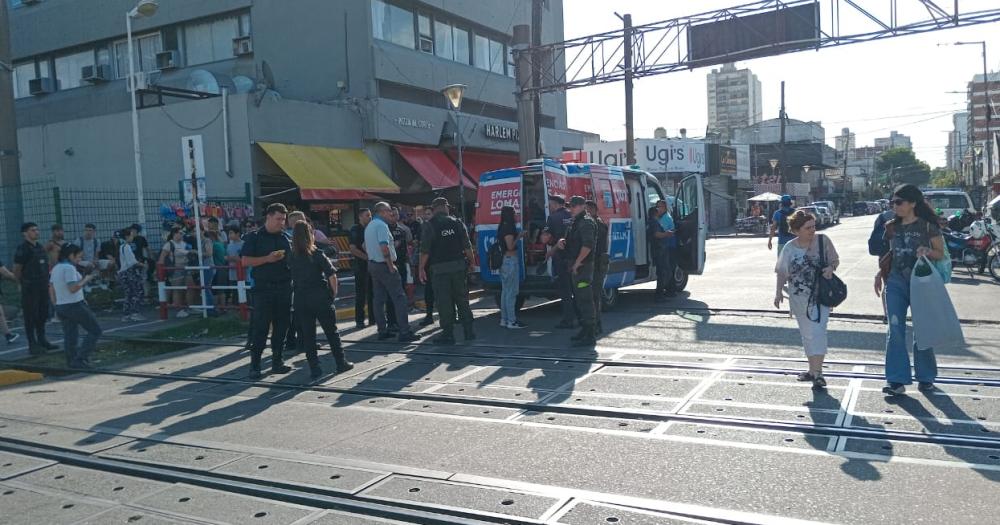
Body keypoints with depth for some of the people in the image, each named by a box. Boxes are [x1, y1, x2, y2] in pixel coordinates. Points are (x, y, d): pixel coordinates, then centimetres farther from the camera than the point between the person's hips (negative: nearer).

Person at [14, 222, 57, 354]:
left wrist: (46, 281, 13)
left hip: (43, 286, 7)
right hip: (30, 288, -7)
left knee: (42, 314, 13)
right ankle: (32, 345, 3)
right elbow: (16, 269, -9)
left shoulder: (40, 247, 11)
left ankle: (42, 340, 24)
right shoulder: (23, 248, -12)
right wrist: (24, 282, 3)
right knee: (30, 316, -1)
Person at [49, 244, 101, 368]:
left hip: (61, 307, 9)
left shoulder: (56, 268, 14)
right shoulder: (69, 268, -15)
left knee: (70, 337, 11)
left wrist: (58, 304, 22)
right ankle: (81, 358, -6)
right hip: (75, 306, -9)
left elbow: (51, 289, 18)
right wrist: (86, 279, -12)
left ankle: (72, 361, 13)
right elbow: (73, 288, -24)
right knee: (95, 331, -1)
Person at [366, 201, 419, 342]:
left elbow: (365, 246, 23)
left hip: (372, 264, 10)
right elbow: (384, 247, -25)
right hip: (384, 265, -10)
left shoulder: (369, 226, 15)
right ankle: (404, 332, -10)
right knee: (399, 298, -7)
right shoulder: (382, 225, -15)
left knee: (379, 299, 11)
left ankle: (382, 331, 14)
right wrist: (391, 266, -20)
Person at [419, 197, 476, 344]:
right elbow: (467, 246, 3)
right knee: (462, 299, 12)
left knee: (444, 303, 3)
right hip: (459, 266, 3)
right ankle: (469, 332, 16)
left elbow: (425, 250, -7)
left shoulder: (429, 226, -5)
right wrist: (471, 261, 15)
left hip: (440, 267, -3)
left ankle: (448, 334, 6)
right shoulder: (457, 223, 3)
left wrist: (421, 269, 1)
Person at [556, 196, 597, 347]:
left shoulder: (586, 222, -13)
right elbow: (572, 243, 28)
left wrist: (577, 263, -22)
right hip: (576, 267, 11)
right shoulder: (576, 222, 19)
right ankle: (585, 331, 27)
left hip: (583, 266, -11)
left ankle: (589, 336, -7)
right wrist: (561, 242, 6)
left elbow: (587, 245, -24)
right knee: (579, 299, 17)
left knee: (585, 300, -9)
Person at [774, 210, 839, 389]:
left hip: (820, 295, -3)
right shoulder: (789, 248, -1)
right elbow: (782, 272, 6)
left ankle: (818, 373, -12)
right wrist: (778, 292, -4)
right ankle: (813, 370, 27)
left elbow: (835, 260, 7)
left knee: (816, 331, -13)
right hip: (798, 298, 3)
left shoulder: (823, 240, -4)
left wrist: (830, 268, -14)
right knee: (806, 334, 13)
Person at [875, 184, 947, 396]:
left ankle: (925, 377, 25)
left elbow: (940, 253, -2)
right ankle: (897, 380, -1)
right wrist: (880, 274, 8)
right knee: (895, 331, -3)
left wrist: (927, 251, -22)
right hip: (896, 282, 3)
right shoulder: (892, 227, 8)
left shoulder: (927, 226, -4)